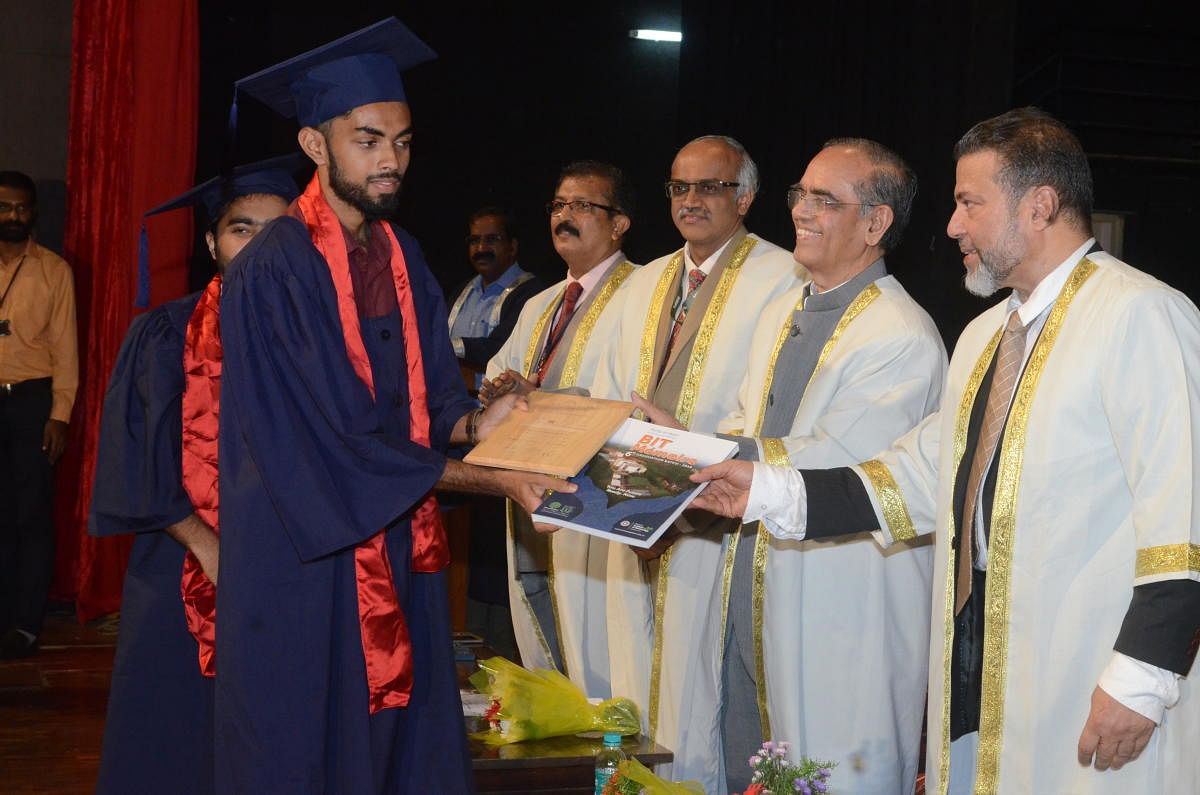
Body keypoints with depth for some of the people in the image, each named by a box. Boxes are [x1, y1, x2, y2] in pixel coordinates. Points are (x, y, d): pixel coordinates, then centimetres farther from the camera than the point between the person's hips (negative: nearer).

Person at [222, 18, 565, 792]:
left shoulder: (403, 258, 7)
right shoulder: (274, 272, -17)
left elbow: (428, 396, 9)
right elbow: (331, 443, -21)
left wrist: (475, 424, -14)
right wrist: (489, 479, -20)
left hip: (402, 555, 7)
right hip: (308, 563, -7)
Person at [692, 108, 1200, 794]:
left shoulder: (1141, 315, -13)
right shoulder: (984, 336, 17)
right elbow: (923, 478, 15)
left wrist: (1140, 677, -22)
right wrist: (773, 492, 6)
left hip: (1090, 684, -8)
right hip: (979, 659, 8)